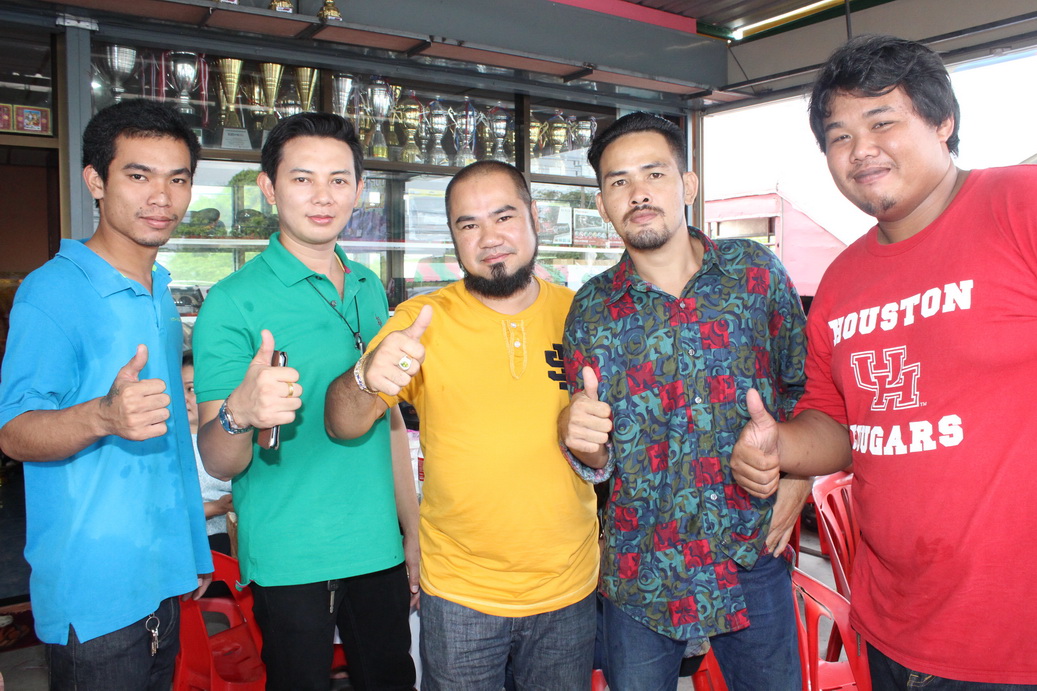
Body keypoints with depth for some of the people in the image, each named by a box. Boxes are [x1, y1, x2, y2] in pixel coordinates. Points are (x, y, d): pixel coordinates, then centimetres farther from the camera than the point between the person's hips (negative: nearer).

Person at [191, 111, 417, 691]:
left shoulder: (371, 290, 6)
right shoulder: (234, 301, -11)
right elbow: (218, 462, -14)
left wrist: (414, 533, 11)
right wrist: (240, 413, -36)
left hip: (380, 551, 5)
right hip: (290, 562, -5)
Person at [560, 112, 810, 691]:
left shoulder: (756, 271, -4)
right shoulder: (592, 308, -4)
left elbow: (802, 387, 6)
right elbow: (597, 462, -2)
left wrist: (798, 477, -5)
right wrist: (580, 440, -24)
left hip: (753, 553, 0)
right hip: (639, 570, 0)